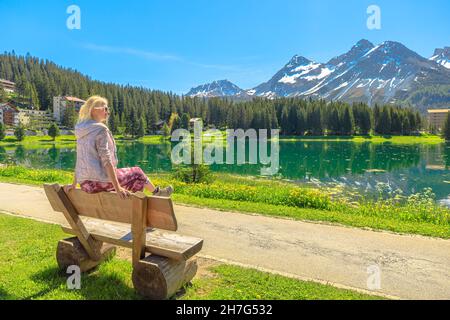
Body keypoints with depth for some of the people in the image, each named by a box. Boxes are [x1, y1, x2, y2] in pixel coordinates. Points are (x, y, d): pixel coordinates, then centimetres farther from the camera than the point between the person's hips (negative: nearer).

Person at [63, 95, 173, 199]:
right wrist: (117, 188, -21)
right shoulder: (101, 129, -13)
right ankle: (157, 192, 30)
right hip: (99, 181, -8)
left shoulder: (82, 132, 12)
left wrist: (74, 184, 21)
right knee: (136, 172, 10)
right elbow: (106, 160, -19)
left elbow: (80, 160, 16)